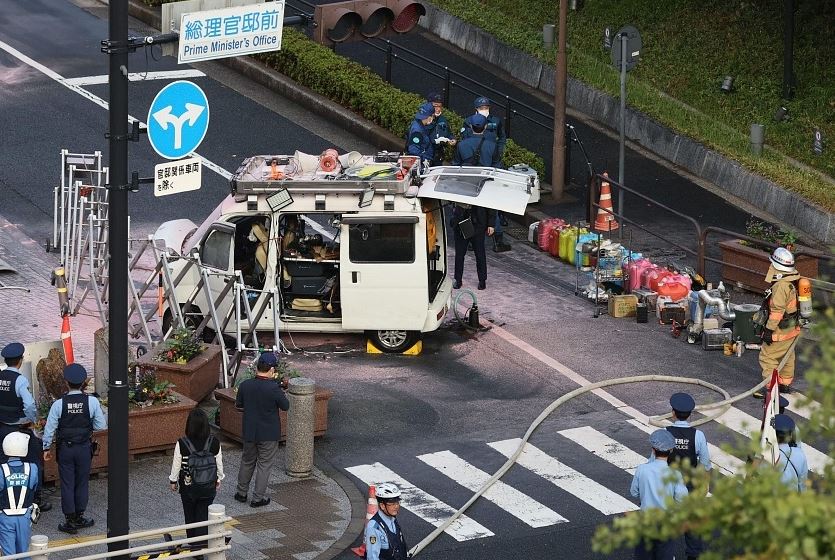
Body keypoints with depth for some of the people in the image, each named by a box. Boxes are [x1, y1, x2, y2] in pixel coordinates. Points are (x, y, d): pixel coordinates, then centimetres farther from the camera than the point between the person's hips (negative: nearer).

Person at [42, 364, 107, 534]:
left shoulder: (59, 404, -13)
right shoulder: (92, 402, -12)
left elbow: (50, 428, -6)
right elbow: (101, 425, -5)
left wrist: (46, 448, 8)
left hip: (65, 448, -1)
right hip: (84, 448, 1)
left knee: (67, 484, 8)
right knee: (82, 482, 15)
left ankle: (70, 521, 11)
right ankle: (79, 517, 23)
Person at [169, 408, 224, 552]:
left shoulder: (182, 444, -20)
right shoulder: (215, 443, -14)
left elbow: (176, 465, -8)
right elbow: (219, 465, -1)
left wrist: (173, 481, 9)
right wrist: (218, 480, 16)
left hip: (188, 486, -1)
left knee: (190, 516, 17)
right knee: (203, 514, 10)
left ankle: (193, 544, 30)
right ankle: (201, 545, 1)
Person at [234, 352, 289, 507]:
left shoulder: (245, 385, -10)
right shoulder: (274, 388, -23)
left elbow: (238, 404, 5)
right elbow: (285, 406, -10)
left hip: (249, 432, 4)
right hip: (269, 434, -4)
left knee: (247, 461, 22)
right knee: (264, 465, 9)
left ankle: (242, 492, 32)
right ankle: (258, 498, 14)